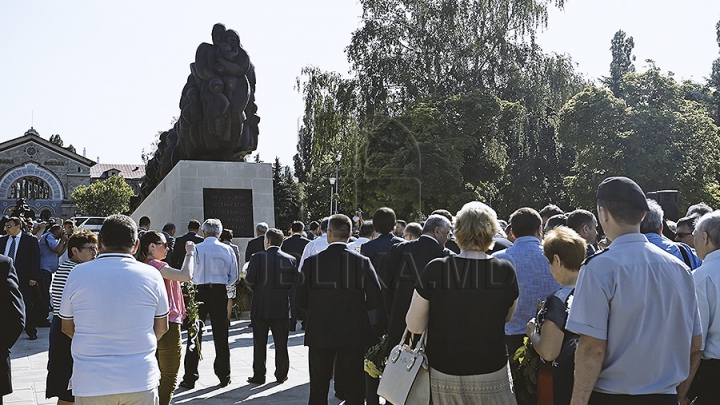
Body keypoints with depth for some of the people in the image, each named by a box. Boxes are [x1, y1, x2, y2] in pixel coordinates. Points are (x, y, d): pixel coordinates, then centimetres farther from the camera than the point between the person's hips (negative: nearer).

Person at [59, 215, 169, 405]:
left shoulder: (78, 273, -4)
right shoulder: (152, 275, -4)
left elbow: (67, 328, 8)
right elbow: (161, 328, 6)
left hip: (90, 384, 0)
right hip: (140, 381, 0)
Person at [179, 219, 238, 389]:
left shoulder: (196, 249, -5)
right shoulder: (228, 250, 1)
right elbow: (233, 277, 4)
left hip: (200, 292, -2)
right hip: (220, 293, 2)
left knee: (195, 334, 6)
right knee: (221, 335, 10)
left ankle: (190, 378, 8)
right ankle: (224, 376, 17)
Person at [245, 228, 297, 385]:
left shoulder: (257, 257, -9)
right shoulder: (291, 260, -2)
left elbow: (250, 280, -9)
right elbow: (293, 283, 0)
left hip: (261, 306, -2)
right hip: (282, 307, 2)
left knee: (259, 343, 7)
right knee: (281, 343, 11)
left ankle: (259, 376, 13)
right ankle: (281, 375, 17)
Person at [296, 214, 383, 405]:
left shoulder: (312, 261, -9)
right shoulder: (362, 262, -10)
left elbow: (300, 299, -4)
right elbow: (376, 299, -9)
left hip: (319, 334, 1)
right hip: (353, 334, 0)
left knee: (318, 389, 15)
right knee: (354, 389, 12)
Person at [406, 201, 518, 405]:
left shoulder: (434, 270, -15)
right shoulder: (506, 271, -10)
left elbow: (414, 326, -9)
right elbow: (507, 317, 7)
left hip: (444, 375, 0)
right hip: (492, 374, 0)